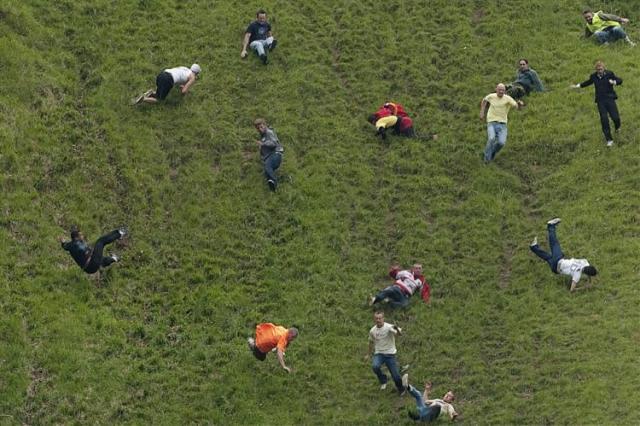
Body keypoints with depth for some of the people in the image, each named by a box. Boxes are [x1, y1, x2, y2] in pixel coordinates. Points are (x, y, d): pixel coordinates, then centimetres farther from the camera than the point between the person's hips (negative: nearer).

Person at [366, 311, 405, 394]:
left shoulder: (388, 327, -15)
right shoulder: (372, 331, 1)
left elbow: (400, 334, -32)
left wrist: (397, 329, -54)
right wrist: (369, 354, 28)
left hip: (390, 354, -3)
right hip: (378, 354, 3)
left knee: (395, 375, -4)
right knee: (375, 366, -28)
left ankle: (401, 389, 27)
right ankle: (383, 380, 1)